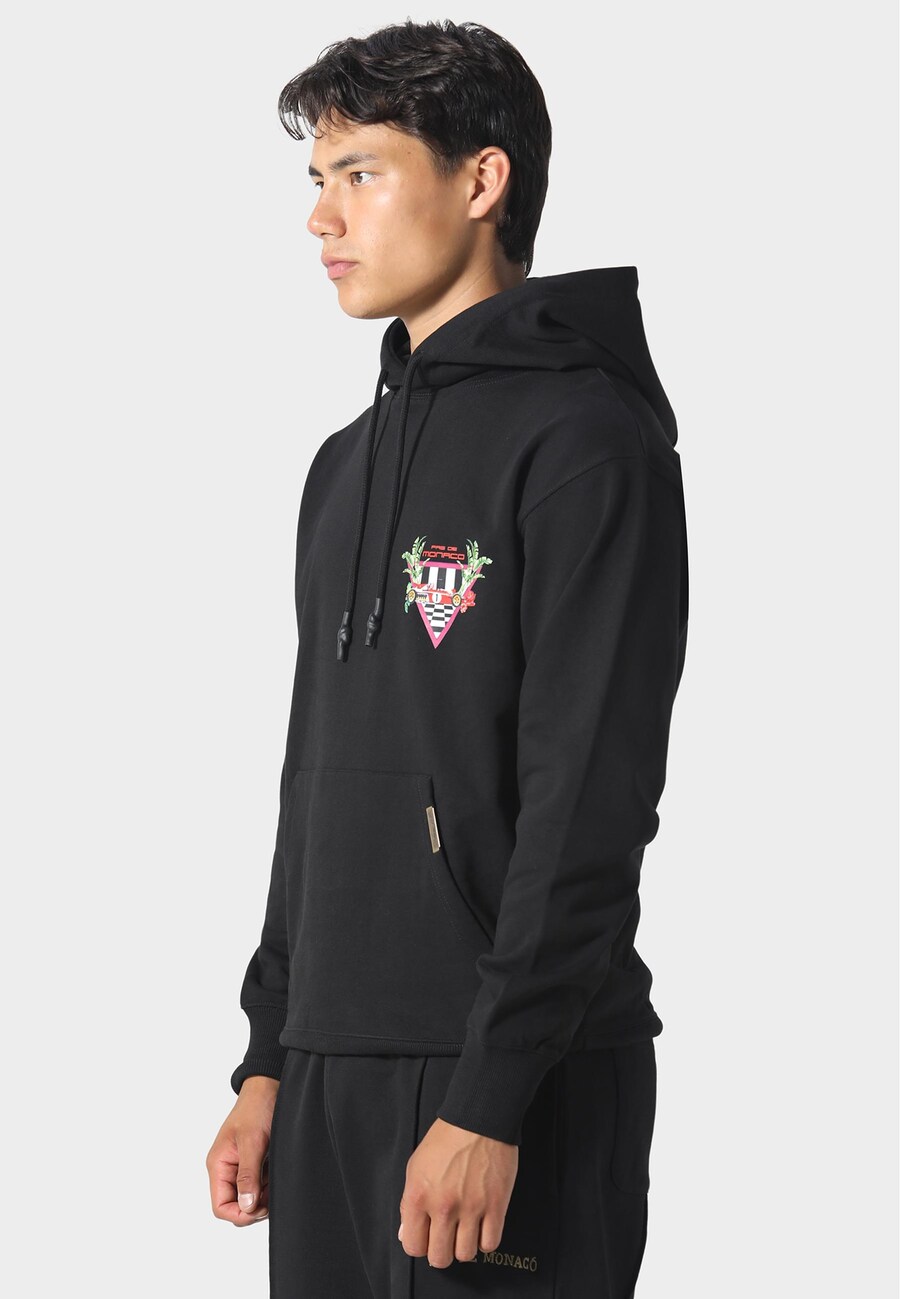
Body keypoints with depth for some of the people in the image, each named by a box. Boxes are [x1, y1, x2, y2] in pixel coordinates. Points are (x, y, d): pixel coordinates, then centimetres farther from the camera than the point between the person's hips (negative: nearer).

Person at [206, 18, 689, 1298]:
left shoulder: (584, 439, -9)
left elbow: (588, 808, -16)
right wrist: (269, 1061, 15)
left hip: (513, 1090, -8)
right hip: (335, 1073, 8)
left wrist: (489, 1099, -20)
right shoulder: (348, 466, 17)